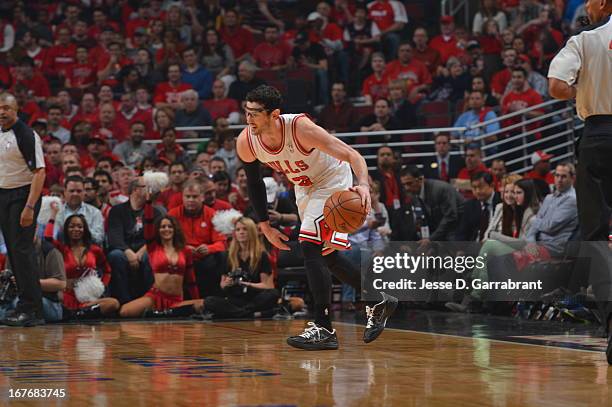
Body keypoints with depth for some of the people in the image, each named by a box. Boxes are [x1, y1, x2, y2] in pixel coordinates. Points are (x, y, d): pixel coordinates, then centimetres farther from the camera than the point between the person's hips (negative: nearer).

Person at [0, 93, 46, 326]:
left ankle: (29, 309, -12)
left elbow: (39, 172, -18)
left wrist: (29, 207, -24)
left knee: (22, 250, -13)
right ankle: (33, 307, 12)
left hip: (23, 195, -8)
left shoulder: (26, 135, -13)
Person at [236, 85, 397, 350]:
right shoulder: (246, 142, -18)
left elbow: (351, 155, -36)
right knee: (325, 256, 12)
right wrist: (265, 226, 2)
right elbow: (254, 182, 2)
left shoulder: (300, 128, -35)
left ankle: (323, 329, -18)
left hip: (332, 181, -7)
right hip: (305, 188, 7)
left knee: (310, 248, -21)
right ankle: (378, 302, 31)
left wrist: (363, 185, -55)